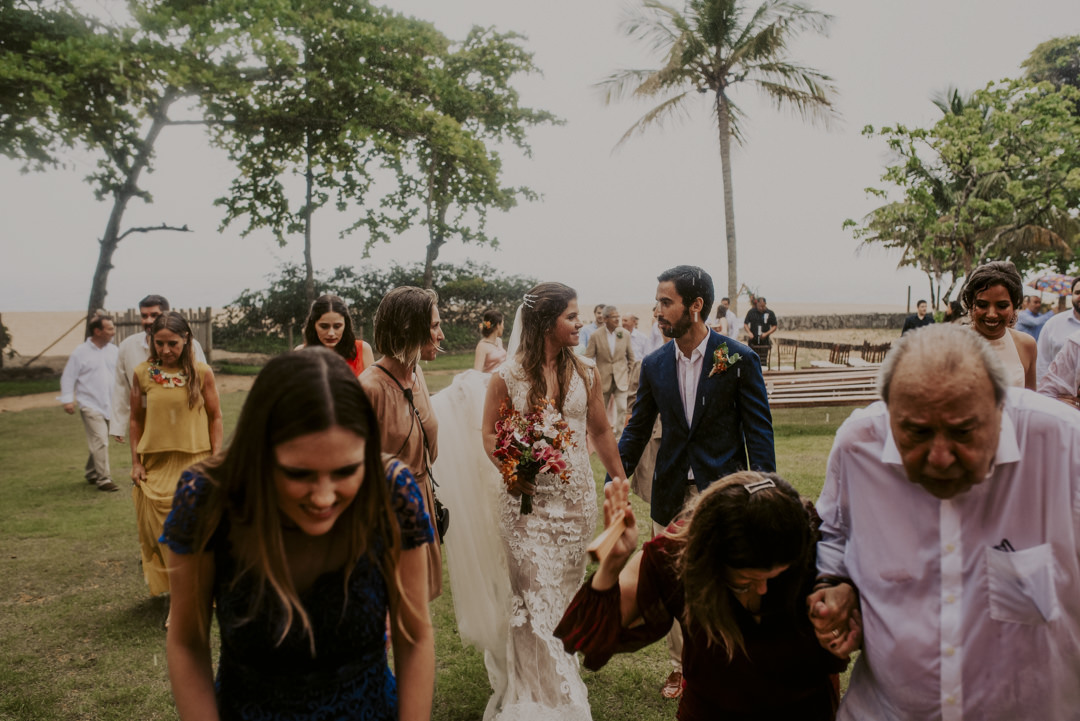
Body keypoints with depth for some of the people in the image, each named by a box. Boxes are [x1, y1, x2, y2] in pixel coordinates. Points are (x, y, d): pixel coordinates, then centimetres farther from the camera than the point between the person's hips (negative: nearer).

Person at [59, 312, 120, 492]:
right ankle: (103, 479, -7)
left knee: (99, 442, 15)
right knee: (100, 441, -12)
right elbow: (68, 376, -2)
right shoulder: (80, 353, -6)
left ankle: (90, 473, 31)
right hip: (90, 405, -5)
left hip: (109, 406, 5)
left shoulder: (113, 350, 6)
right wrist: (67, 399, -7)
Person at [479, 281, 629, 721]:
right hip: (528, 499, -2)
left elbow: (600, 431, 12)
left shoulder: (585, 373, 3)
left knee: (567, 594, 13)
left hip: (576, 499, 3)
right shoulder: (508, 377, -6)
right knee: (535, 595, 1)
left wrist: (620, 482, 14)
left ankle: (564, 681, 32)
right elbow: (490, 434, 1)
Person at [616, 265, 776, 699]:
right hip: (672, 495, 3)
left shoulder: (739, 359, -8)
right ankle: (681, 668, 34)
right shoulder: (654, 365, 2)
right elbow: (637, 429, 10)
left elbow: (759, 431, -6)